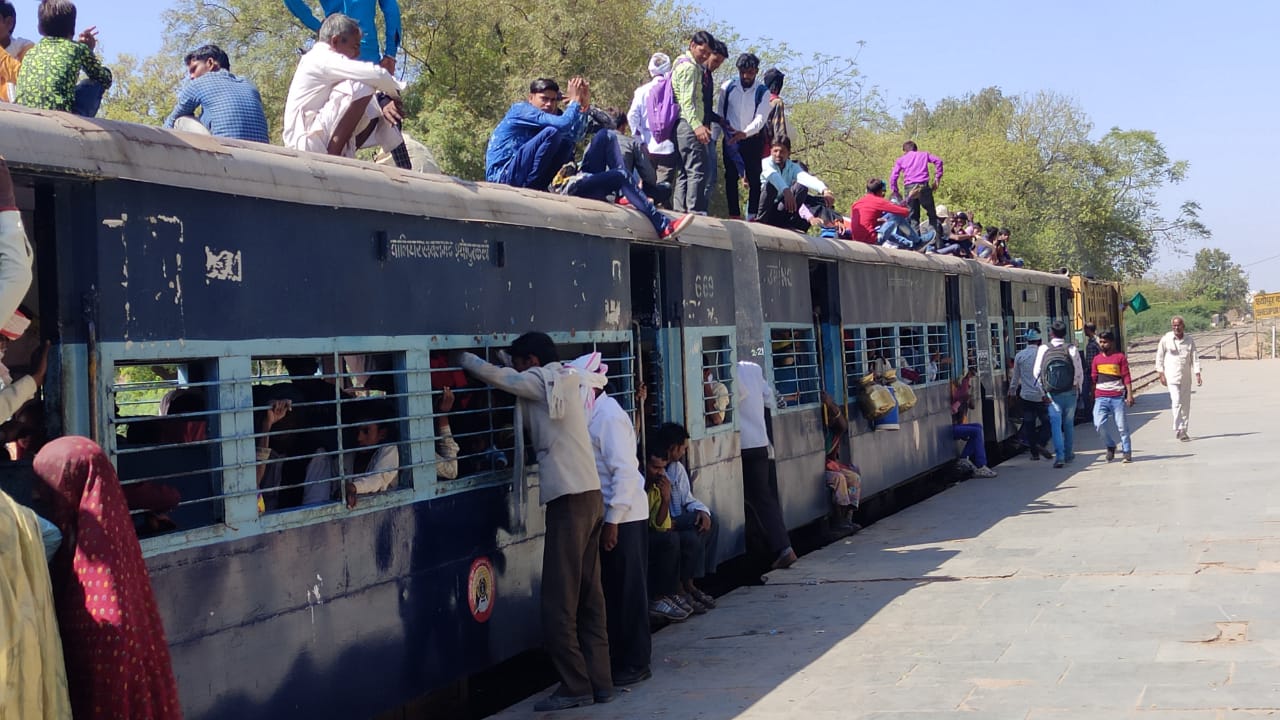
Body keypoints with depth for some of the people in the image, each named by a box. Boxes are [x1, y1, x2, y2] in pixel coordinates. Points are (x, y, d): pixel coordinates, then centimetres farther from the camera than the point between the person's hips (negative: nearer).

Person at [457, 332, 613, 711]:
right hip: (591, 496, 9)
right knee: (589, 597, 11)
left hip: (569, 500, -9)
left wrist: (461, 358, 20)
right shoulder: (569, 379, 14)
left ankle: (576, 686, -3)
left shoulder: (540, 381, -6)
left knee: (559, 602, -5)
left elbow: (495, 375, 3)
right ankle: (599, 681, 13)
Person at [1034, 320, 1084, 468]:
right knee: (1068, 424, 15)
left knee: (1056, 424, 1)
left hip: (1052, 393, -1)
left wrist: (1044, 389, 11)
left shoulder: (1043, 349, -6)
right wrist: (1078, 389, 11)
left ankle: (1059, 456, -12)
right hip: (1070, 392, 1)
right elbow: (1079, 373, -5)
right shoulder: (1072, 350, -8)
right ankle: (1068, 454, 26)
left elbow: (1037, 372, -2)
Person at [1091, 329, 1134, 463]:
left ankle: (1127, 452, 9)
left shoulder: (1120, 357, 2)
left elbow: (1126, 377, -1)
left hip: (1117, 396, -3)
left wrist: (1129, 394, -8)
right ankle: (1110, 446, 11)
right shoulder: (1097, 359, 12)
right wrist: (1092, 396, 12)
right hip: (1101, 397, 3)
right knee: (1099, 424, -10)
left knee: (1122, 425, 0)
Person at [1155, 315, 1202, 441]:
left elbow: (1194, 357, 3)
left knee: (1186, 404, 8)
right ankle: (1177, 429, -10)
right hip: (1172, 376, -4)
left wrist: (1197, 374, -6)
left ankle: (1183, 430, 18)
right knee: (1176, 402, -15)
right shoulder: (1166, 339, -4)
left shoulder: (1189, 340, 3)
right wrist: (1161, 374, -3)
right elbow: (1159, 357, 2)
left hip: (1186, 377, 4)